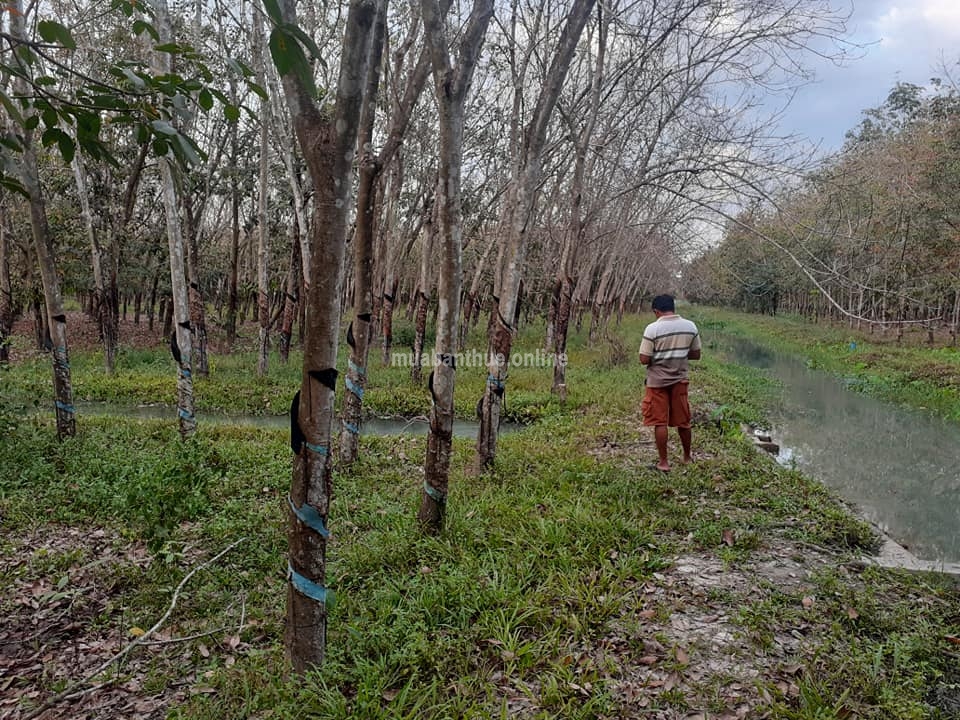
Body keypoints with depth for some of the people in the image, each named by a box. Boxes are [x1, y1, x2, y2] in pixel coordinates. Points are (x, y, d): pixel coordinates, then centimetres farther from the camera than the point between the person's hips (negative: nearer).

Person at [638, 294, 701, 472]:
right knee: (683, 421, 16)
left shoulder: (652, 328, -15)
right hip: (680, 380, 4)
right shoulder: (690, 326, -2)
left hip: (658, 381, -4)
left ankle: (663, 462, 10)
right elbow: (696, 355, 6)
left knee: (660, 422, 5)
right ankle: (687, 457, 30)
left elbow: (644, 359, -15)